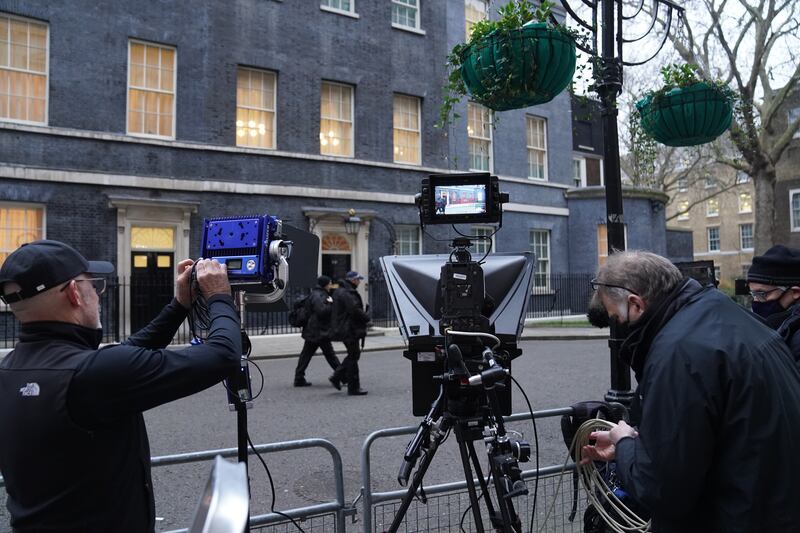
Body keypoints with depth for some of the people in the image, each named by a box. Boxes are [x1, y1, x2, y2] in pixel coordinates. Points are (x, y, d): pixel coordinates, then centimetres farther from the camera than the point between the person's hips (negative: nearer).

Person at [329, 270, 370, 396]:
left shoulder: (340, 291, 16)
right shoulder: (348, 293, -19)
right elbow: (355, 310, -26)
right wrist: (367, 318, -9)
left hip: (343, 328, 11)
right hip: (349, 330, -11)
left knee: (353, 355, 19)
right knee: (353, 356, -4)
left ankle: (337, 377, 20)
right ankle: (353, 388, 2)